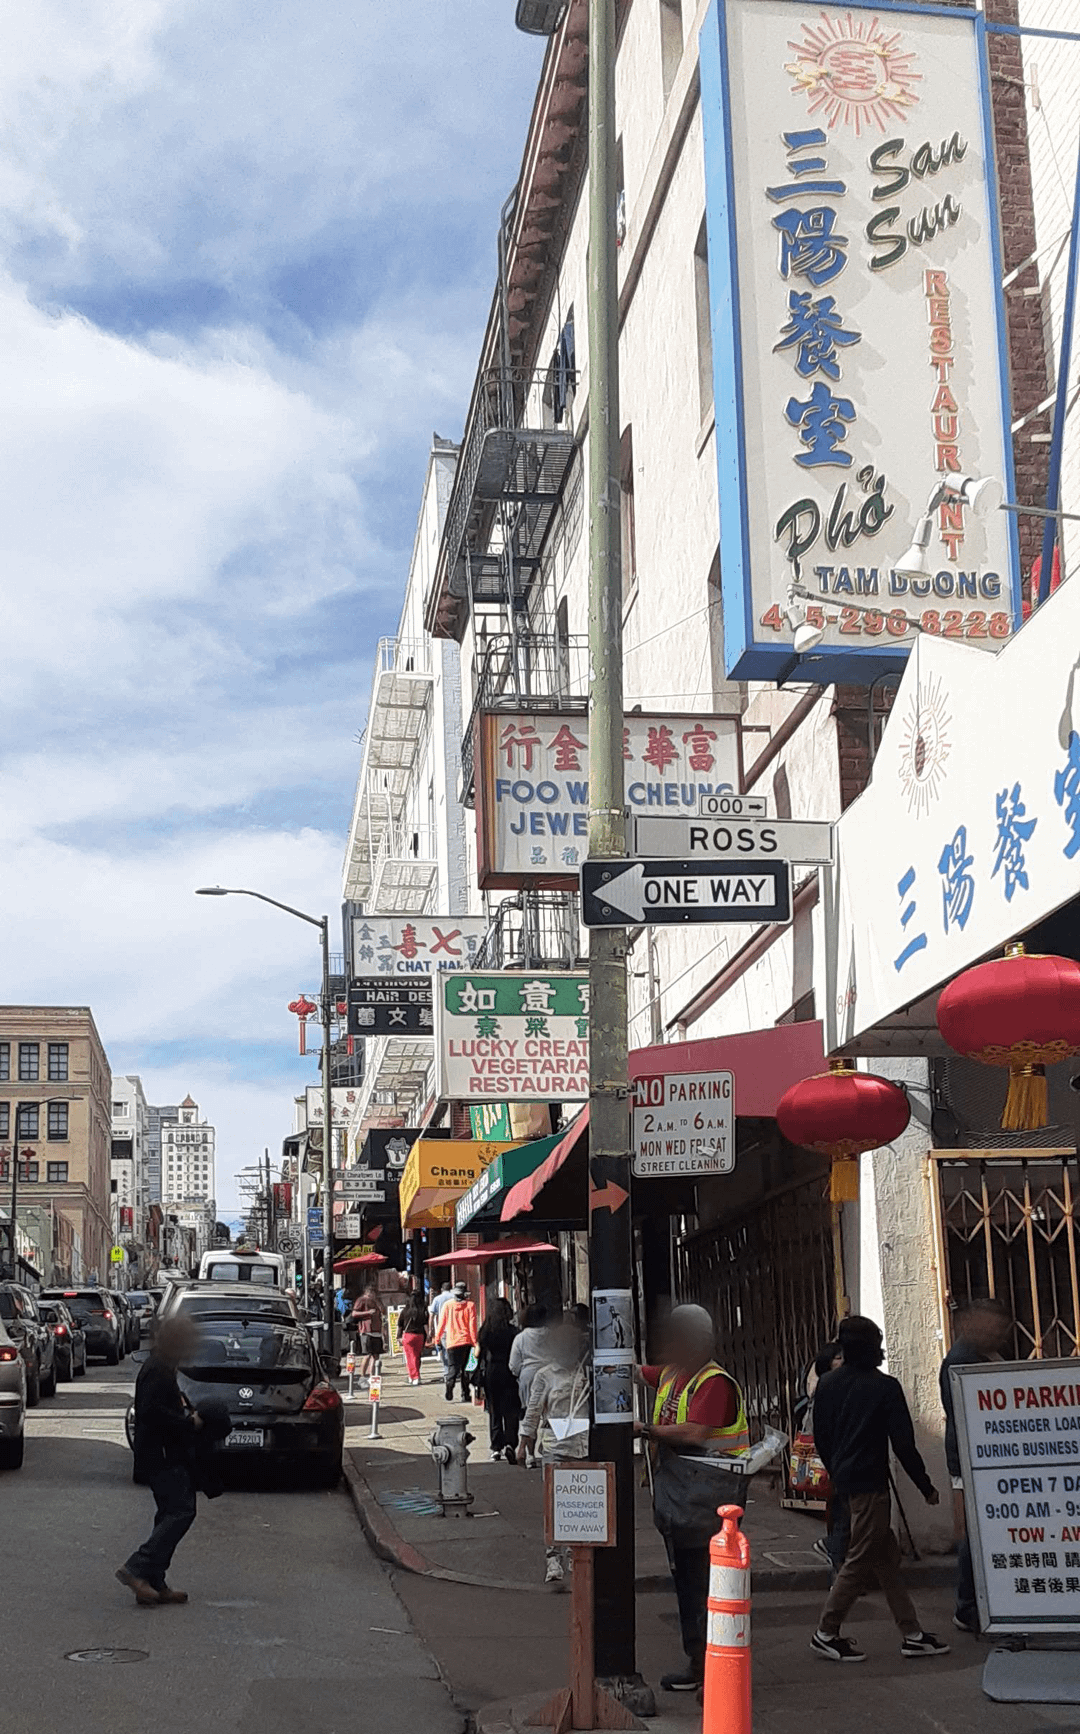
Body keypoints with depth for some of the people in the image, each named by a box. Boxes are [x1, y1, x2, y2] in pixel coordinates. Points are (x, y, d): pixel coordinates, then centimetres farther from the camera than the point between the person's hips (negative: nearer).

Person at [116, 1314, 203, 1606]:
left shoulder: (162, 1369, 17)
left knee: (170, 1515, 11)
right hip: (161, 1457, -11)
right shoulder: (157, 1371, -16)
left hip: (168, 1457, 11)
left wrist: (189, 1415, 11)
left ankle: (154, 1583, 12)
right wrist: (189, 1423, -17)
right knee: (181, 1511, -14)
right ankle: (137, 1569, -14)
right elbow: (152, 1412, -25)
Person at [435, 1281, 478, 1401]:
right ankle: (465, 1395, 9)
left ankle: (449, 1394, -15)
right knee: (464, 1369, 11)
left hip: (452, 1341, 0)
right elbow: (472, 1325, -4)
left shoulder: (447, 1305, -1)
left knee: (453, 1368, 3)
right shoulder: (470, 1305, -3)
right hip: (466, 1341, 0)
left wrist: (437, 1338, 13)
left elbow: (441, 1323, 3)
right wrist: (474, 1342, 1)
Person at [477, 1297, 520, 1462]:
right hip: (508, 1374, -3)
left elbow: (480, 1354, 3)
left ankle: (496, 1448, 11)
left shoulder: (485, 1331, -1)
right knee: (511, 1411, 4)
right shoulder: (512, 1331, -10)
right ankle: (510, 1443, -12)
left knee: (494, 1412, 11)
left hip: (490, 1374, 3)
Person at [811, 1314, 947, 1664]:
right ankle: (826, 1633, 3)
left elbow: (820, 1438, 11)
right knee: (860, 1561, -1)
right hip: (870, 1483, -8)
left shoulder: (827, 1385, 6)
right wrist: (926, 1486, -2)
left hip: (846, 1480, 8)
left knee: (886, 1557, 13)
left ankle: (911, 1633, 17)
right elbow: (903, 1443, -11)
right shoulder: (885, 1387, -12)